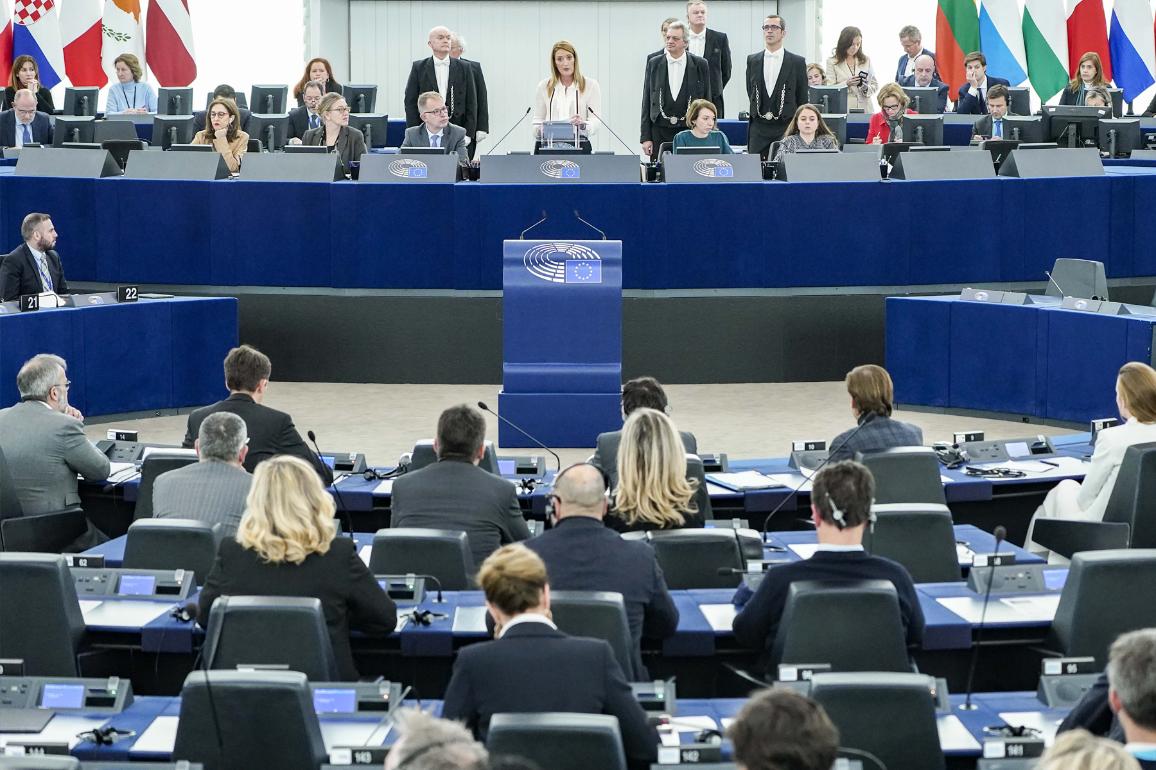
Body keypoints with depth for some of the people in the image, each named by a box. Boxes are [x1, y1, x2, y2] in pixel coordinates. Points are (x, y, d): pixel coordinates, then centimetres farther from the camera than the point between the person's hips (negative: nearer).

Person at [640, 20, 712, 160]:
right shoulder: (654, 64, 6)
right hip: (660, 131, 1)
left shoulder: (700, 65, 3)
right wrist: (645, 137, 2)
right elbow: (646, 102, 7)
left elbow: (706, 101, 6)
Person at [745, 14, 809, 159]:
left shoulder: (797, 62, 2)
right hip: (759, 128, 2)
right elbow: (750, 92, 15)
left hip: (786, 127, -2)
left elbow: (802, 98, 5)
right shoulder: (752, 60, 10)